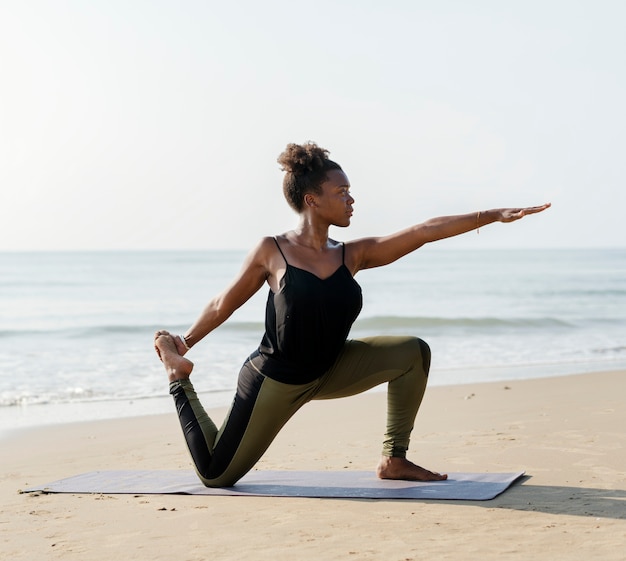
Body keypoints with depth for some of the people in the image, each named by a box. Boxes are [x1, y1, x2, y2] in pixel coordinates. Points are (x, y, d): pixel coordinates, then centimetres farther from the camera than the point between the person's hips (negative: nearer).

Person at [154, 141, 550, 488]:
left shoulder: (353, 256, -4)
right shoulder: (271, 252, -16)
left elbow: (425, 232, -9)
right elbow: (223, 305, -3)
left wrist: (495, 215, -12)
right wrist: (182, 346, 9)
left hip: (328, 372, 5)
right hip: (275, 381, -5)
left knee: (412, 353, -9)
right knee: (215, 475, 1)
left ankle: (394, 460, 1)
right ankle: (179, 378, 22)